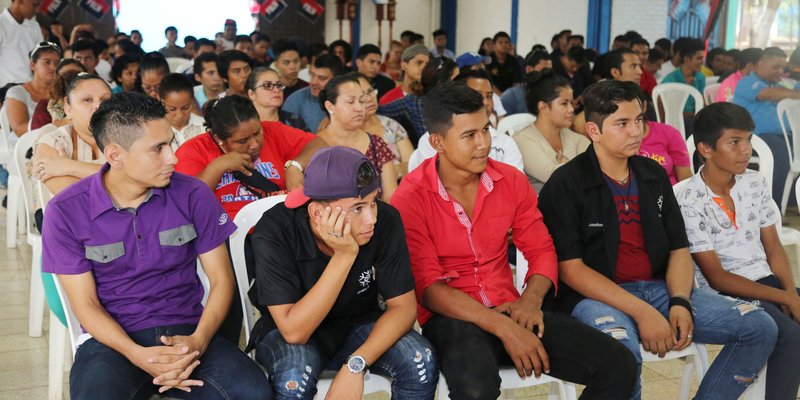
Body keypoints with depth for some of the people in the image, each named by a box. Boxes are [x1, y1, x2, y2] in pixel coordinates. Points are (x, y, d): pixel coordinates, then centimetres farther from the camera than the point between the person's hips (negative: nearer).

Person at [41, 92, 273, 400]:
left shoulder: (192, 195, -2)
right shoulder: (66, 212, -5)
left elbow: (221, 279, 2)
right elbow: (85, 304, -4)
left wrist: (198, 340, -17)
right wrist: (138, 355, -21)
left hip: (186, 331, 1)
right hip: (114, 339, -1)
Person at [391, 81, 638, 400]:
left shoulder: (511, 180, 4)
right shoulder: (410, 199, -11)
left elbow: (541, 250, 11)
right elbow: (427, 286, -14)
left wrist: (531, 300, -12)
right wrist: (502, 328, -23)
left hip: (509, 310, 5)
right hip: (450, 317, -5)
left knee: (618, 365, -11)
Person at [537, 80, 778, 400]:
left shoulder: (653, 175, 13)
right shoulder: (565, 184, -6)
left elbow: (679, 249, 12)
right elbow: (569, 268, -12)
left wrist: (680, 303, -9)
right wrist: (641, 312, -20)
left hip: (659, 288, 6)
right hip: (595, 294, -6)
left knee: (759, 327, -7)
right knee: (622, 349, -40)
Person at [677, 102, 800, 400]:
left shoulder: (756, 183, 5)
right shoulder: (691, 203, -15)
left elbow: (773, 248, 9)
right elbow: (717, 278, -14)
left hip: (766, 280, 6)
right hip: (724, 294, -6)